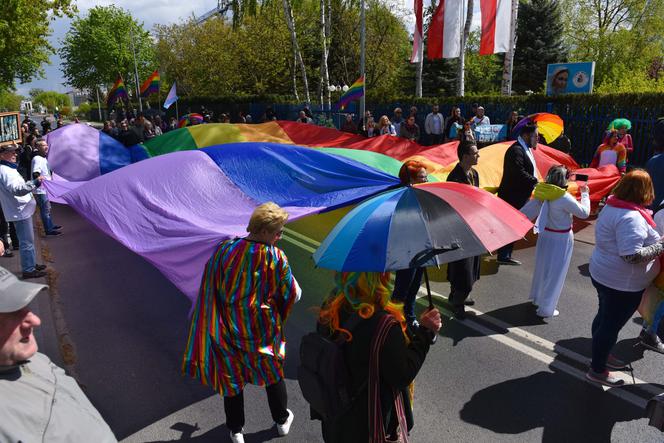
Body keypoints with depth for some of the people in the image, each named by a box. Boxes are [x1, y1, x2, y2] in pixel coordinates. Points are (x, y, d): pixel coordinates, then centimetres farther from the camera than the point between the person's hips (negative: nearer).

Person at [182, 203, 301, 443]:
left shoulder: (224, 249, -14)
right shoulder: (277, 258, -20)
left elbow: (212, 290, -4)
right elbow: (289, 295, -8)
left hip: (229, 329, 2)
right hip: (263, 331, -1)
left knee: (232, 376, 20)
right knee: (273, 373, 22)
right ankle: (282, 420, 41)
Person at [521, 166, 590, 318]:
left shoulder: (541, 193, -5)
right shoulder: (564, 198, -22)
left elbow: (525, 211, -5)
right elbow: (584, 212, -10)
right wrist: (585, 194, 2)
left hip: (545, 235, 6)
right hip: (561, 239, -6)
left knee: (542, 267, 22)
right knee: (555, 273, 4)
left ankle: (536, 298, 40)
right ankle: (546, 309, 10)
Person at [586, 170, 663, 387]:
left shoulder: (613, 205, 1)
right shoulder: (632, 218, -29)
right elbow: (632, 256, -32)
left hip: (603, 274, 10)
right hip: (623, 284, -9)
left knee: (604, 318, 24)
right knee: (611, 326, 5)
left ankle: (602, 355, 44)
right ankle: (597, 370, 20)